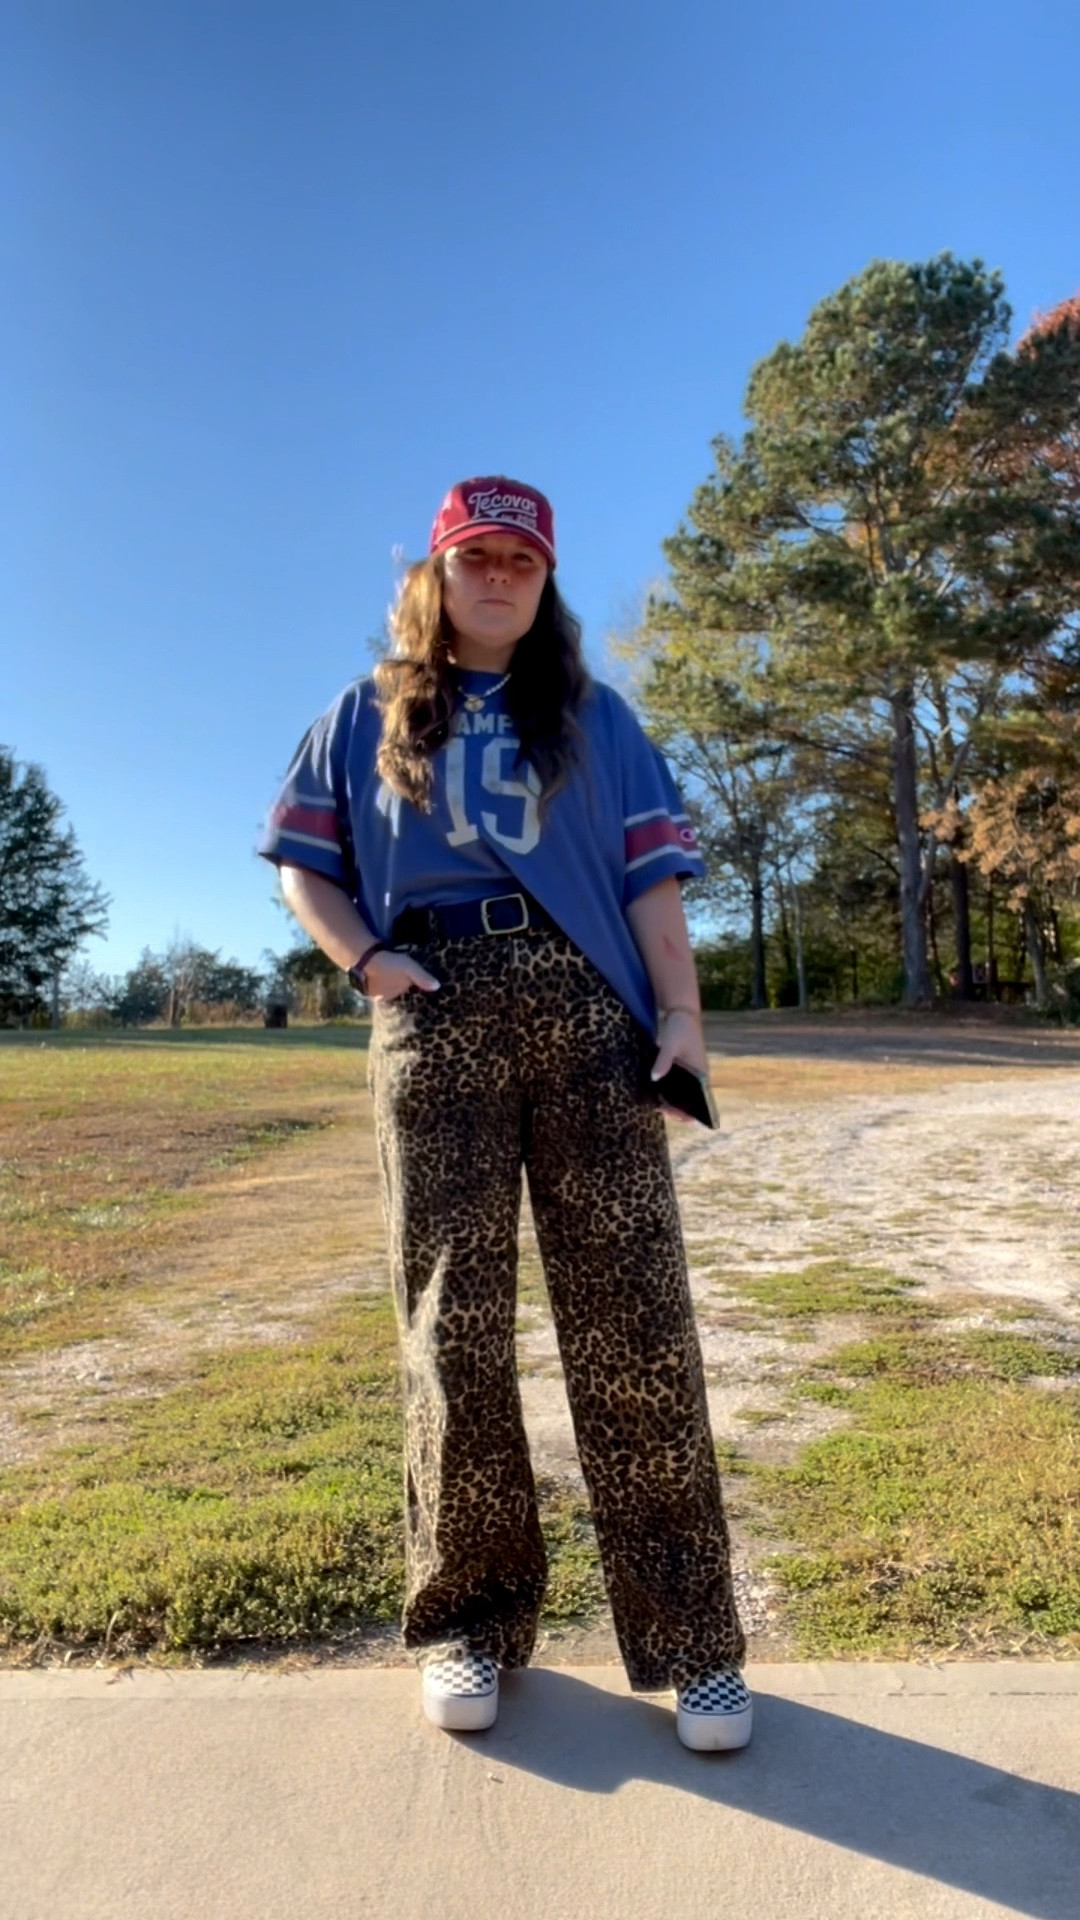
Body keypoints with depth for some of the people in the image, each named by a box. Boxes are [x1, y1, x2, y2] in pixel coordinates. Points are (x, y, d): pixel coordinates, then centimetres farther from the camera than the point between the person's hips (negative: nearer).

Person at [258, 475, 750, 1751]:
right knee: (452, 1324, 3)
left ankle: (688, 1640, 9)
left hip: (588, 1019, 0)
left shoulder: (594, 716, 18)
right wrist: (364, 958, -3)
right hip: (434, 1025, 0)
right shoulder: (367, 716, 18)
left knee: (633, 1318, -3)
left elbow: (651, 874, 9)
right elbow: (303, 865, 15)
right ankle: (468, 1624, 19)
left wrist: (680, 1011, -3)